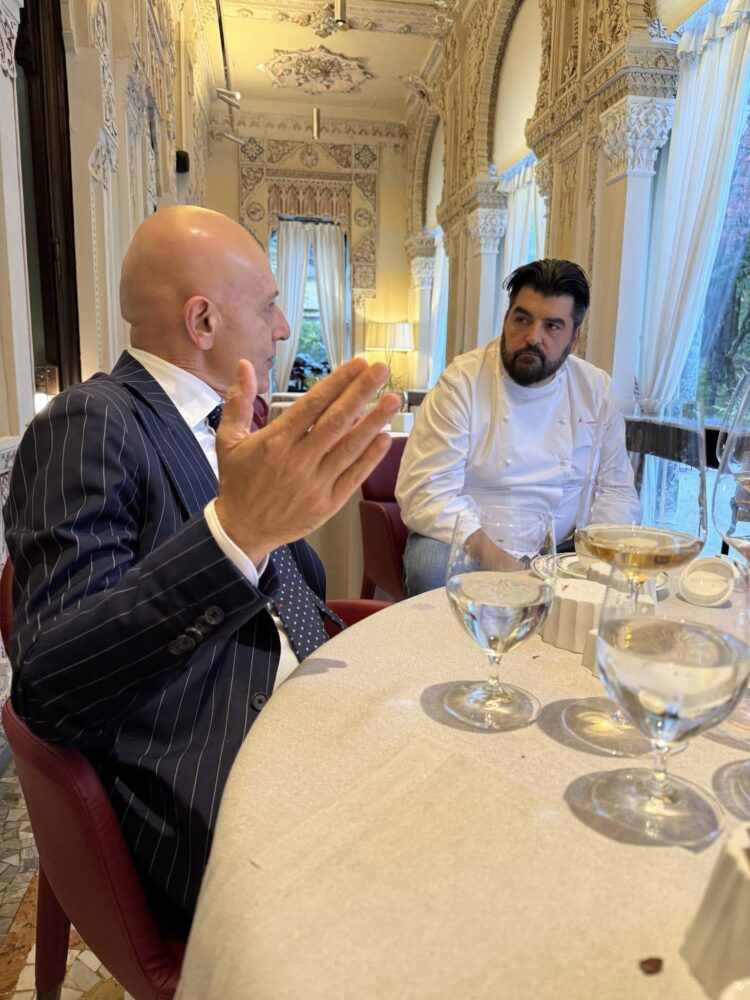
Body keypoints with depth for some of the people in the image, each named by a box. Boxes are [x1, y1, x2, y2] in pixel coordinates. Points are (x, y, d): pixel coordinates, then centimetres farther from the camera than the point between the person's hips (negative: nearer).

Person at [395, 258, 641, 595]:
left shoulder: (596, 389, 4)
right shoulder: (461, 383, -10)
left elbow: (617, 490, 9)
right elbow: (425, 494, -17)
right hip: (467, 545, -3)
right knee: (433, 565, -34)